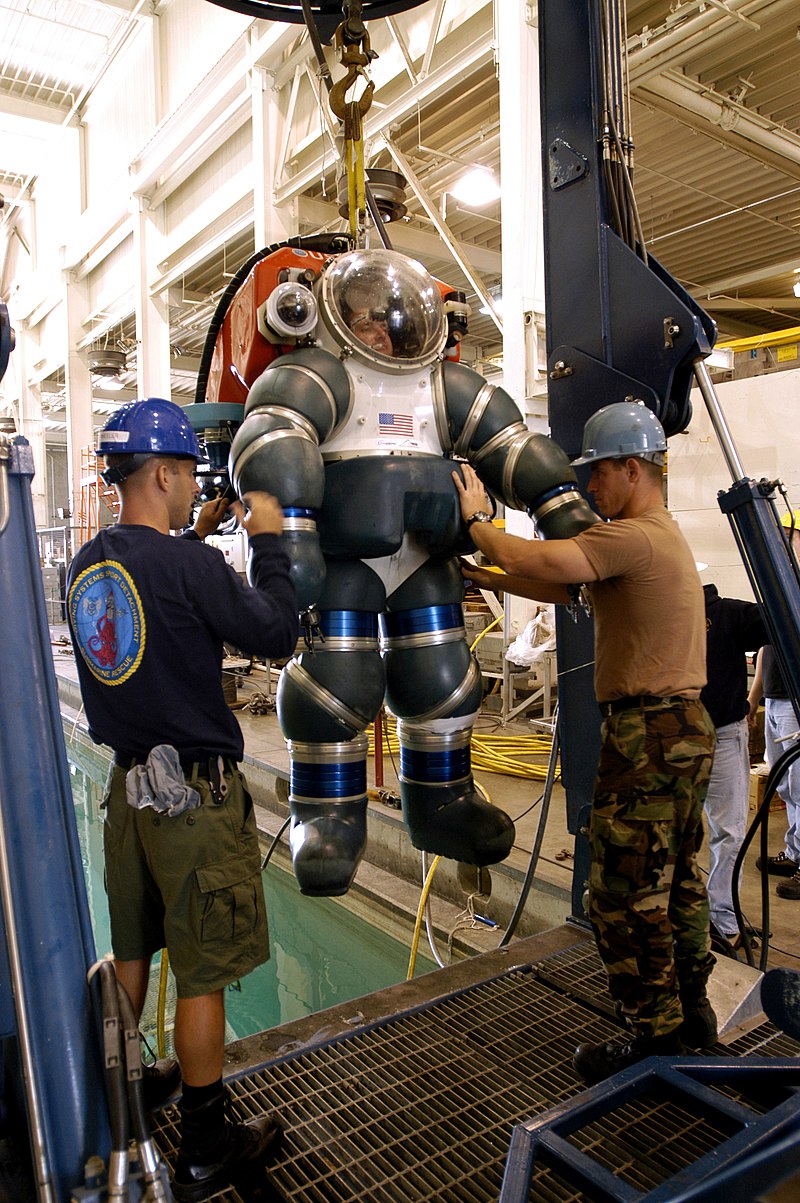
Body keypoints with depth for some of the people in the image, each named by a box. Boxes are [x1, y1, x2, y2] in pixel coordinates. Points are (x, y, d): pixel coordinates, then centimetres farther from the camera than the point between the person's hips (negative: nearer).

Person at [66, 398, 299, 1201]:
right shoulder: (188, 566, -21)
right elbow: (276, 636, -14)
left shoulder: (86, 565, 3)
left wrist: (195, 536, 15)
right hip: (194, 794, -8)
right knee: (203, 975, 7)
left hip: (128, 783, 8)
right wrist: (267, 540, -5)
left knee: (131, 952, 25)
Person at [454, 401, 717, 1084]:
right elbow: (563, 588, 17)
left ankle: (656, 1038, 16)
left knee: (625, 895, 2)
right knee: (680, 880, 20)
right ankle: (692, 1011, 35)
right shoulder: (665, 536, 17)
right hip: (689, 727, 11)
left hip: (647, 736, -11)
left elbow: (526, 559, -22)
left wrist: (476, 518, -3)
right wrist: (482, 578, 13)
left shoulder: (631, 537, -18)